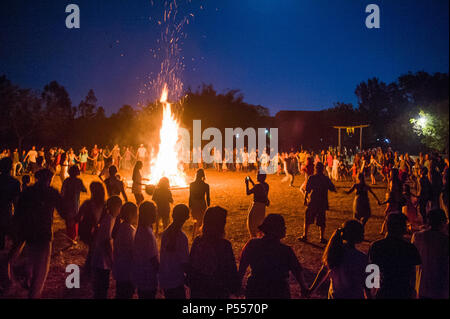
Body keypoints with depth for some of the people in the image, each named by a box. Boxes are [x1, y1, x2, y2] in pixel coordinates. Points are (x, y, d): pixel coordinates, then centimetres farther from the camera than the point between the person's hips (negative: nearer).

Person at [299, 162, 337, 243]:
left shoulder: (312, 178, -9)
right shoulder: (326, 179, -1)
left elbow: (307, 190, -9)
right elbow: (333, 189, 8)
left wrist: (305, 199, 4)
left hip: (313, 203, -2)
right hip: (323, 203, 2)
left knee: (307, 219, 11)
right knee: (322, 221, 10)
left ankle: (305, 236, 15)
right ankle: (322, 238, 11)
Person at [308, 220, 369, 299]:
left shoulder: (333, 251, -9)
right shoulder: (361, 258, -24)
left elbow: (323, 272, 4)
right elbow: (365, 283, -14)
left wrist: (311, 289, 18)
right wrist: (369, 296, 4)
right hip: (354, 296, -5)